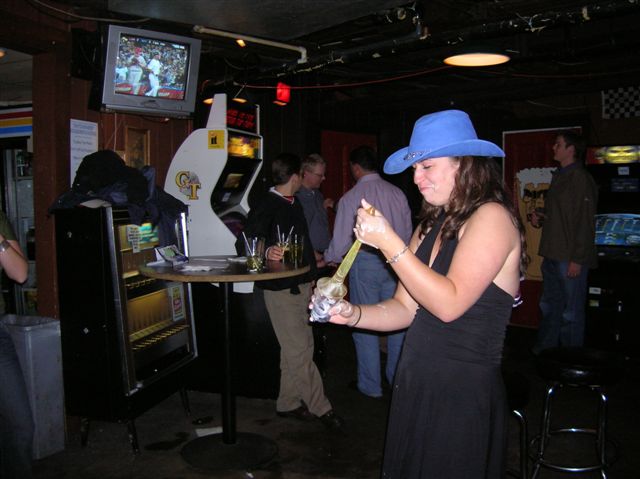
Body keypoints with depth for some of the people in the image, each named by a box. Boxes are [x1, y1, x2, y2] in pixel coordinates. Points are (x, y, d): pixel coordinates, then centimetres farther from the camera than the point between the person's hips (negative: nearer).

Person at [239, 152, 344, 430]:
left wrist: (312, 263, 30)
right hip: (281, 289, -9)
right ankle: (321, 408, 9)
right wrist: (267, 251, -37)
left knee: (297, 349, 13)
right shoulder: (266, 206, -12)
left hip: (302, 285, 9)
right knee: (299, 351, -2)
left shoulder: (293, 204, 14)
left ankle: (288, 403, 25)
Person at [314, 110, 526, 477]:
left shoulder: (491, 216, -13)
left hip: (464, 392, -7)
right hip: (414, 384, 7)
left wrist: (388, 242, -23)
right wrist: (350, 314, -10)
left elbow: (449, 304, -23)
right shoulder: (432, 224, 10)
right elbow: (405, 309, 7)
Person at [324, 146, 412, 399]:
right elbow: (408, 231, 9)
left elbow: (341, 239, -2)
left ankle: (370, 385, 15)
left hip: (365, 261, -4)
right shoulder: (397, 193, 4)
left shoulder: (350, 197, -7)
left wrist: (330, 259, 17)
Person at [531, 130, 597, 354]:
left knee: (571, 313, 1)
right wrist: (540, 218, 6)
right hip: (552, 255, 9)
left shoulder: (580, 178, -11)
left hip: (570, 258, -9)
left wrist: (577, 259, -19)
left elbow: (584, 221, -16)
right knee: (549, 306, 17)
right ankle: (544, 352, 30)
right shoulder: (558, 176, 16)